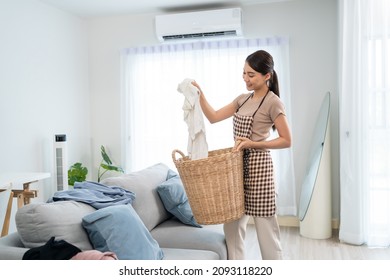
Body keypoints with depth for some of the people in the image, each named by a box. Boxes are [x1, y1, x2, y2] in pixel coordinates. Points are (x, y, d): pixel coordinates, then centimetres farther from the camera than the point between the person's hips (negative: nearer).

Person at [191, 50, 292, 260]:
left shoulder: (273, 103, -9)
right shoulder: (243, 99, 12)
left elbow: (286, 141, -10)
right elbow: (213, 117, 9)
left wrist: (252, 143, -19)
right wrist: (199, 94, -3)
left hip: (258, 167, -7)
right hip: (238, 166, 7)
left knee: (265, 227, 3)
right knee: (232, 225, 11)